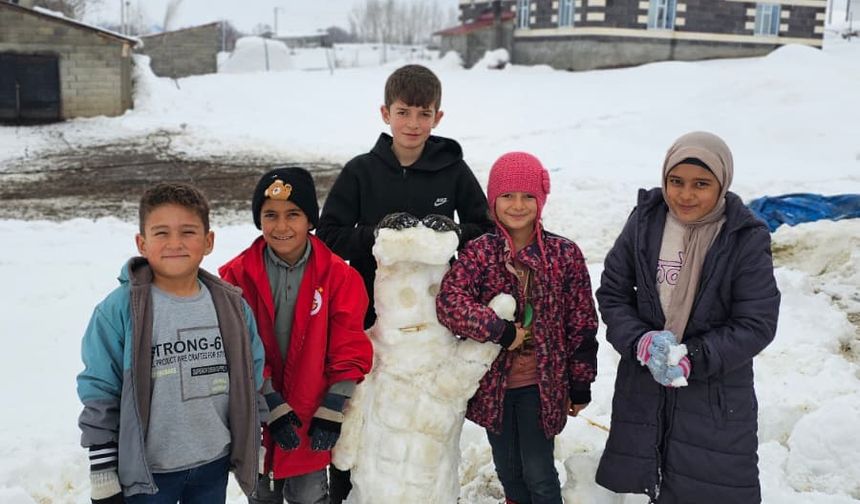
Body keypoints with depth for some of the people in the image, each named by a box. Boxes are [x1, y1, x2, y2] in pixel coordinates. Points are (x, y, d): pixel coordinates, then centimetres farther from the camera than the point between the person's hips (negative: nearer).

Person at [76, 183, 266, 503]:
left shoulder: (232, 306, -1)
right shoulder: (119, 311, -13)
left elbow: (252, 383, 9)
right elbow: (99, 396, -9)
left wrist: (252, 450, 12)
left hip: (214, 465, 4)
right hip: (146, 473, -4)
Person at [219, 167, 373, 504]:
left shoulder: (338, 276, -8)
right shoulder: (239, 275, -8)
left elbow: (350, 354, -6)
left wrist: (331, 413, -11)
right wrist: (272, 409, -15)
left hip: (312, 418, 0)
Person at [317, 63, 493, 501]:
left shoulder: (453, 169, -1)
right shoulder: (361, 171, -2)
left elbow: (485, 229, 5)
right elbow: (329, 235, -2)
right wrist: (378, 236, -17)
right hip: (370, 313, 0)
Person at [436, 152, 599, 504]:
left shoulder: (565, 254, -8)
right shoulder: (479, 252, -8)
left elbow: (582, 325, -2)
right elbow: (449, 302, -24)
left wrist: (581, 384, 1)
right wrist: (503, 332, -25)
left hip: (542, 384, -1)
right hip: (493, 383, 2)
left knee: (538, 473, 7)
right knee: (508, 471, 18)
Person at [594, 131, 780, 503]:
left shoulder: (747, 239, -12)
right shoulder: (644, 222, -5)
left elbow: (757, 324, -12)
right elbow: (612, 293, 0)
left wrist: (693, 359, -22)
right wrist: (641, 341, -17)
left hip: (716, 395, -2)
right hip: (642, 384, 3)